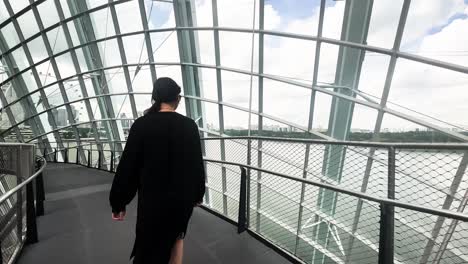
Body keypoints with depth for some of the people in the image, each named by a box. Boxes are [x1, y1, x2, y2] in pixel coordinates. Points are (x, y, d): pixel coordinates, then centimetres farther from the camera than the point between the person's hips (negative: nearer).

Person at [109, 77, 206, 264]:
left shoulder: (142, 125, -12)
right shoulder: (190, 126, -8)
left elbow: (127, 166, -9)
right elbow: (197, 164, -2)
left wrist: (118, 203, 6)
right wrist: (198, 194, 12)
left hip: (153, 199, -1)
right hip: (183, 197, 2)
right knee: (176, 236, 30)